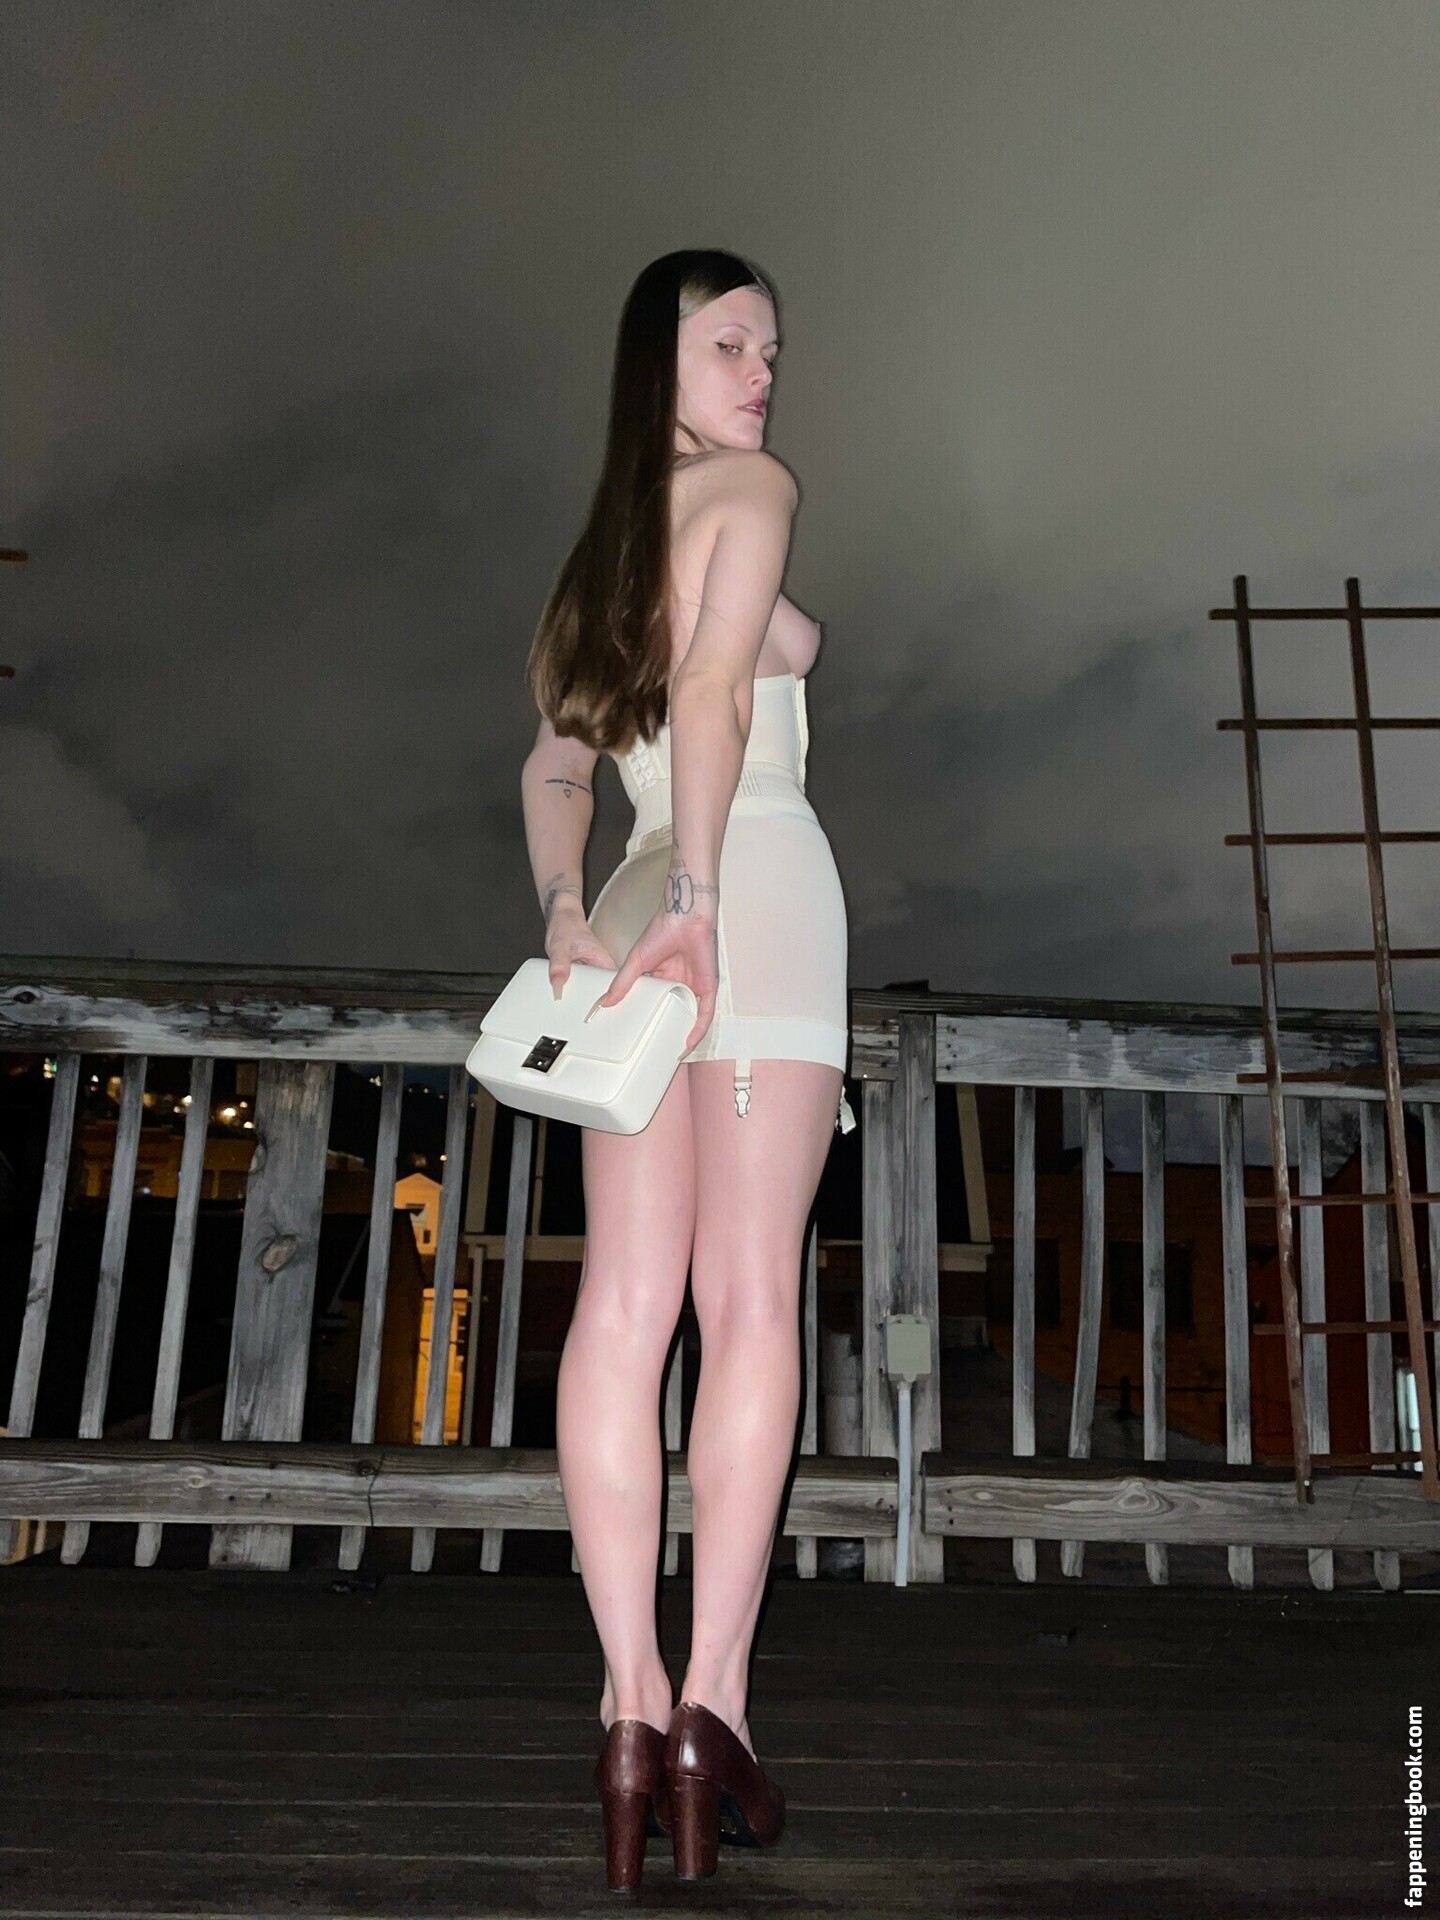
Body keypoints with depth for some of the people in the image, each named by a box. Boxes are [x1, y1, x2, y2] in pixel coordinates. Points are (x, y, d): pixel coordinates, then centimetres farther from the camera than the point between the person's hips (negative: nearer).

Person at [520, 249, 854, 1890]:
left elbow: (555, 767, 16)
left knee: (624, 1304, -4)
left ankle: (632, 1699, -5)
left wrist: (570, 917, 3)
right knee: (748, 1297, -8)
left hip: (628, 904, 6)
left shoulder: (604, 544, 26)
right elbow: (714, 685, -11)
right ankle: (710, 1697, -9)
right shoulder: (753, 486, 6)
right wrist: (695, 896, -17)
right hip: (756, 884, -6)